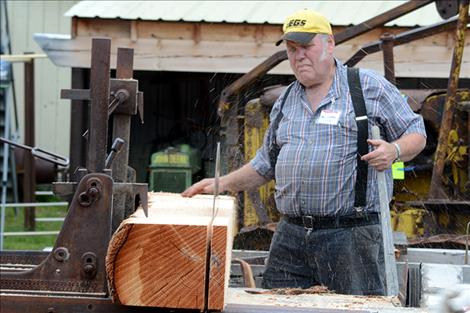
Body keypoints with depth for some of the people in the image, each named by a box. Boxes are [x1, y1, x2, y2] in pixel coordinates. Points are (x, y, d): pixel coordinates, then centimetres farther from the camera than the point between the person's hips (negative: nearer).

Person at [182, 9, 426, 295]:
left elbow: (416, 133, 5)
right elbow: (265, 165, 27)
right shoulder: (285, 102, 19)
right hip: (290, 236, 5)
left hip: (350, 236, -5)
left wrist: (394, 150, -16)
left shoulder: (369, 87, 2)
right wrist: (222, 185, 15)